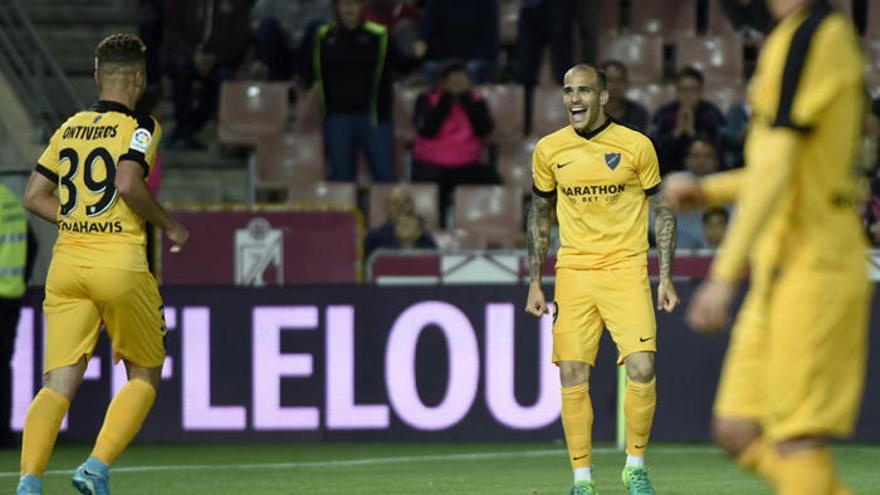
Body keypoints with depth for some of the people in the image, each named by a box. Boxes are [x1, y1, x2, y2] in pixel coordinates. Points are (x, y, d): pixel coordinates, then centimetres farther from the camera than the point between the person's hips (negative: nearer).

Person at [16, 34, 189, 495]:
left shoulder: (68, 128, 14)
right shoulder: (140, 125, -3)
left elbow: (34, 196, 13)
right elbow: (128, 183, -18)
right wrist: (169, 226, -5)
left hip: (67, 264, 5)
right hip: (120, 264, -5)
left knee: (57, 384, 1)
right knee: (144, 377, 11)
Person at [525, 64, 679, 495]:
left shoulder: (636, 146, -2)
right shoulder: (549, 150, 4)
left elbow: (662, 212, 6)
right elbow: (539, 216, 15)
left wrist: (666, 277, 0)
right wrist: (534, 282, 10)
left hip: (626, 268, -2)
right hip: (572, 271, 2)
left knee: (641, 369, -15)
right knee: (572, 377, -5)